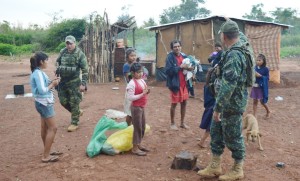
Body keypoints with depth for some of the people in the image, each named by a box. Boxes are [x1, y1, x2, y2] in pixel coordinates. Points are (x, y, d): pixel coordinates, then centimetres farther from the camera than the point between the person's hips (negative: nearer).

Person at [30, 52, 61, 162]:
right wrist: (52, 84, -12)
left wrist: (52, 82, 0)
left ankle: (46, 153, 29)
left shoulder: (38, 72, 11)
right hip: (44, 103, -10)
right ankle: (46, 156, 0)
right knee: (53, 128, -6)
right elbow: (42, 90, -25)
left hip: (44, 103, 10)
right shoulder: (38, 73, -19)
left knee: (45, 128, 16)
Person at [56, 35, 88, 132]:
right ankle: (78, 112, 35)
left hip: (74, 82, -6)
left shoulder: (80, 54, -13)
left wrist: (83, 84, -20)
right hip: (63, 81, 6)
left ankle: (74, 123, 16)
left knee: (74, 102, 1)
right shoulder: (62, 52, 4)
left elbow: (85, 70, -14)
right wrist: (58, 68, -1)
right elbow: (57, 61, 21)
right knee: (63, 101, 12)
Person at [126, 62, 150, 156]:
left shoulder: (142, 81, 9)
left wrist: (147, 92, -1)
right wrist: (142, 94, -24)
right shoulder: (132, 83, -18)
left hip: (142, 107, 9)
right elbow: (130, 97, -23)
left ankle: (139, 144, 31)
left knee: (143, 127, 16)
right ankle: (135, 148, 11)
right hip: (136, 108, -9)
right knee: (137, 127, -1)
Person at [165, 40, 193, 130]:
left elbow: (187, 66, 16)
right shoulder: (170, 57, -14)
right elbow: (168, 71, -23)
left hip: (184, 83, 6)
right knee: (174, 103, 5)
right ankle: (172, 123, 21)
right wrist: (180, 67, -24)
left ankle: (182, 122, 28)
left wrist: (189, 68, -7)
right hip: (175, 83, -6)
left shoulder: (184, 56, 5)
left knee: (184, 102, 13)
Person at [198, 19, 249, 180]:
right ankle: (215, 166, 27)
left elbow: (228, 85, -26)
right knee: (216, 131, 15)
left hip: (232, 103, -10)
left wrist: (218, 108, -21)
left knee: (232, 137, 5)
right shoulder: (240, 50, 5)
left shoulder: (233, 55, -23)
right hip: (228, 101, 10)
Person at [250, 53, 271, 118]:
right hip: (255, 87, 4)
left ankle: (268, 111, 33)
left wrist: (260, 76, -21)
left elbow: (267, 78, -9)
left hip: (262, 88, -3)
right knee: (255, 101, 8)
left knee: (262, 101, 6)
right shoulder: (255, 68, 1)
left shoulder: (265, 69, -8)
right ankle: (254, 115, 15)